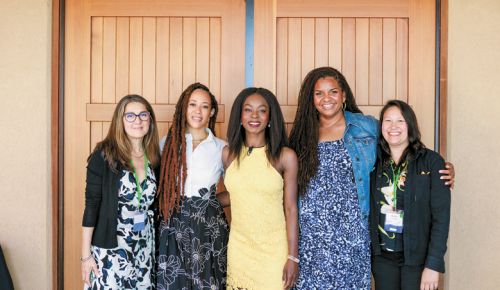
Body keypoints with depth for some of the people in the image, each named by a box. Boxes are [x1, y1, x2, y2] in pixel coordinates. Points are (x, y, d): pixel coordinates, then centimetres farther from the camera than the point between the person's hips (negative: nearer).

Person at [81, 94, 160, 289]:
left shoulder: (154, 158, 4)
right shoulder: (104, 155, -9)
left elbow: (154, 206, 10)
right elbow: (92, 205, -9)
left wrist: (156, 249, 7)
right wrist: (86, 254, -10)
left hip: (145, 249, 4)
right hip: (110, 249, -4)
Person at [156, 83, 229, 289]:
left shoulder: (222, 148, 3)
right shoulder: (168, 143, 5)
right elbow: (159, 184, 12)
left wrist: (210, 202, 0)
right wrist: (174, 203, 1)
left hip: (209, 226, 0)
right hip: (174, 225, 1)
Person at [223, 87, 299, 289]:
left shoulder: (285, 156, -7)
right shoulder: (228, 153, 2)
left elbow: (290, 208, -6)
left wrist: (293, 257, -7)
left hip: (274, 249, -3)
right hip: (238, 247, 3)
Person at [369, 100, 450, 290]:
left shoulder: (432, 162, -8)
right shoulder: (375, 162, 3)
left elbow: (441, 216, -10)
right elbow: (369, 211, 8)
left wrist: (434, 265, -14)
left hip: (417, 257, -3)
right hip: (382, 256, 3)